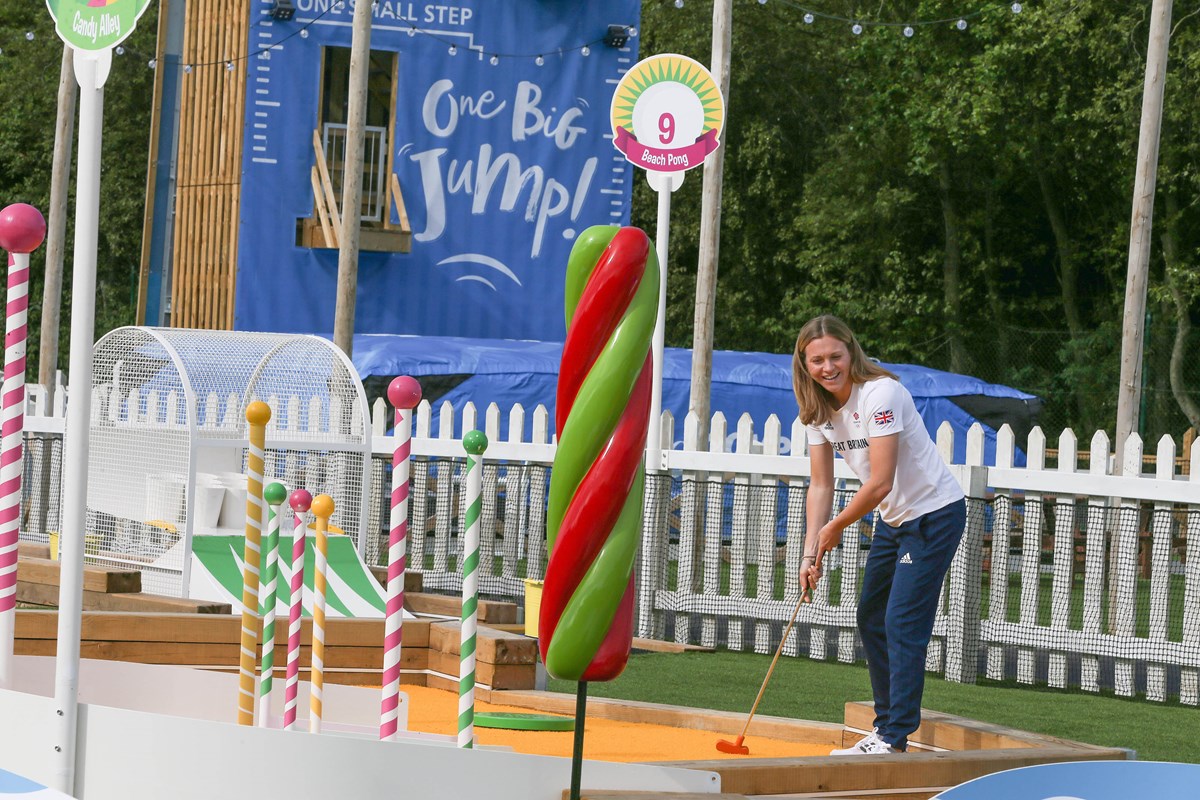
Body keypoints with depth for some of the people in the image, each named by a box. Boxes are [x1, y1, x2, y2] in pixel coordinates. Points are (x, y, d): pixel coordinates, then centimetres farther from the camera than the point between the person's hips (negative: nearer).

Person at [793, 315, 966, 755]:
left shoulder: (880, 394, -25)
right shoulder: (819, 407, 0)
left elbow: (879, 483, -27)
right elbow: (821, 485, 3)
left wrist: (834, 529, -14)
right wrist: (811, 553, -6)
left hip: (935, 514, -9)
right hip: (894, 518, 9)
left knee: (903, 624, -13)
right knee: (871, 619, 12)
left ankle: (895, 740, -10)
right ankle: (885, 728, 23)